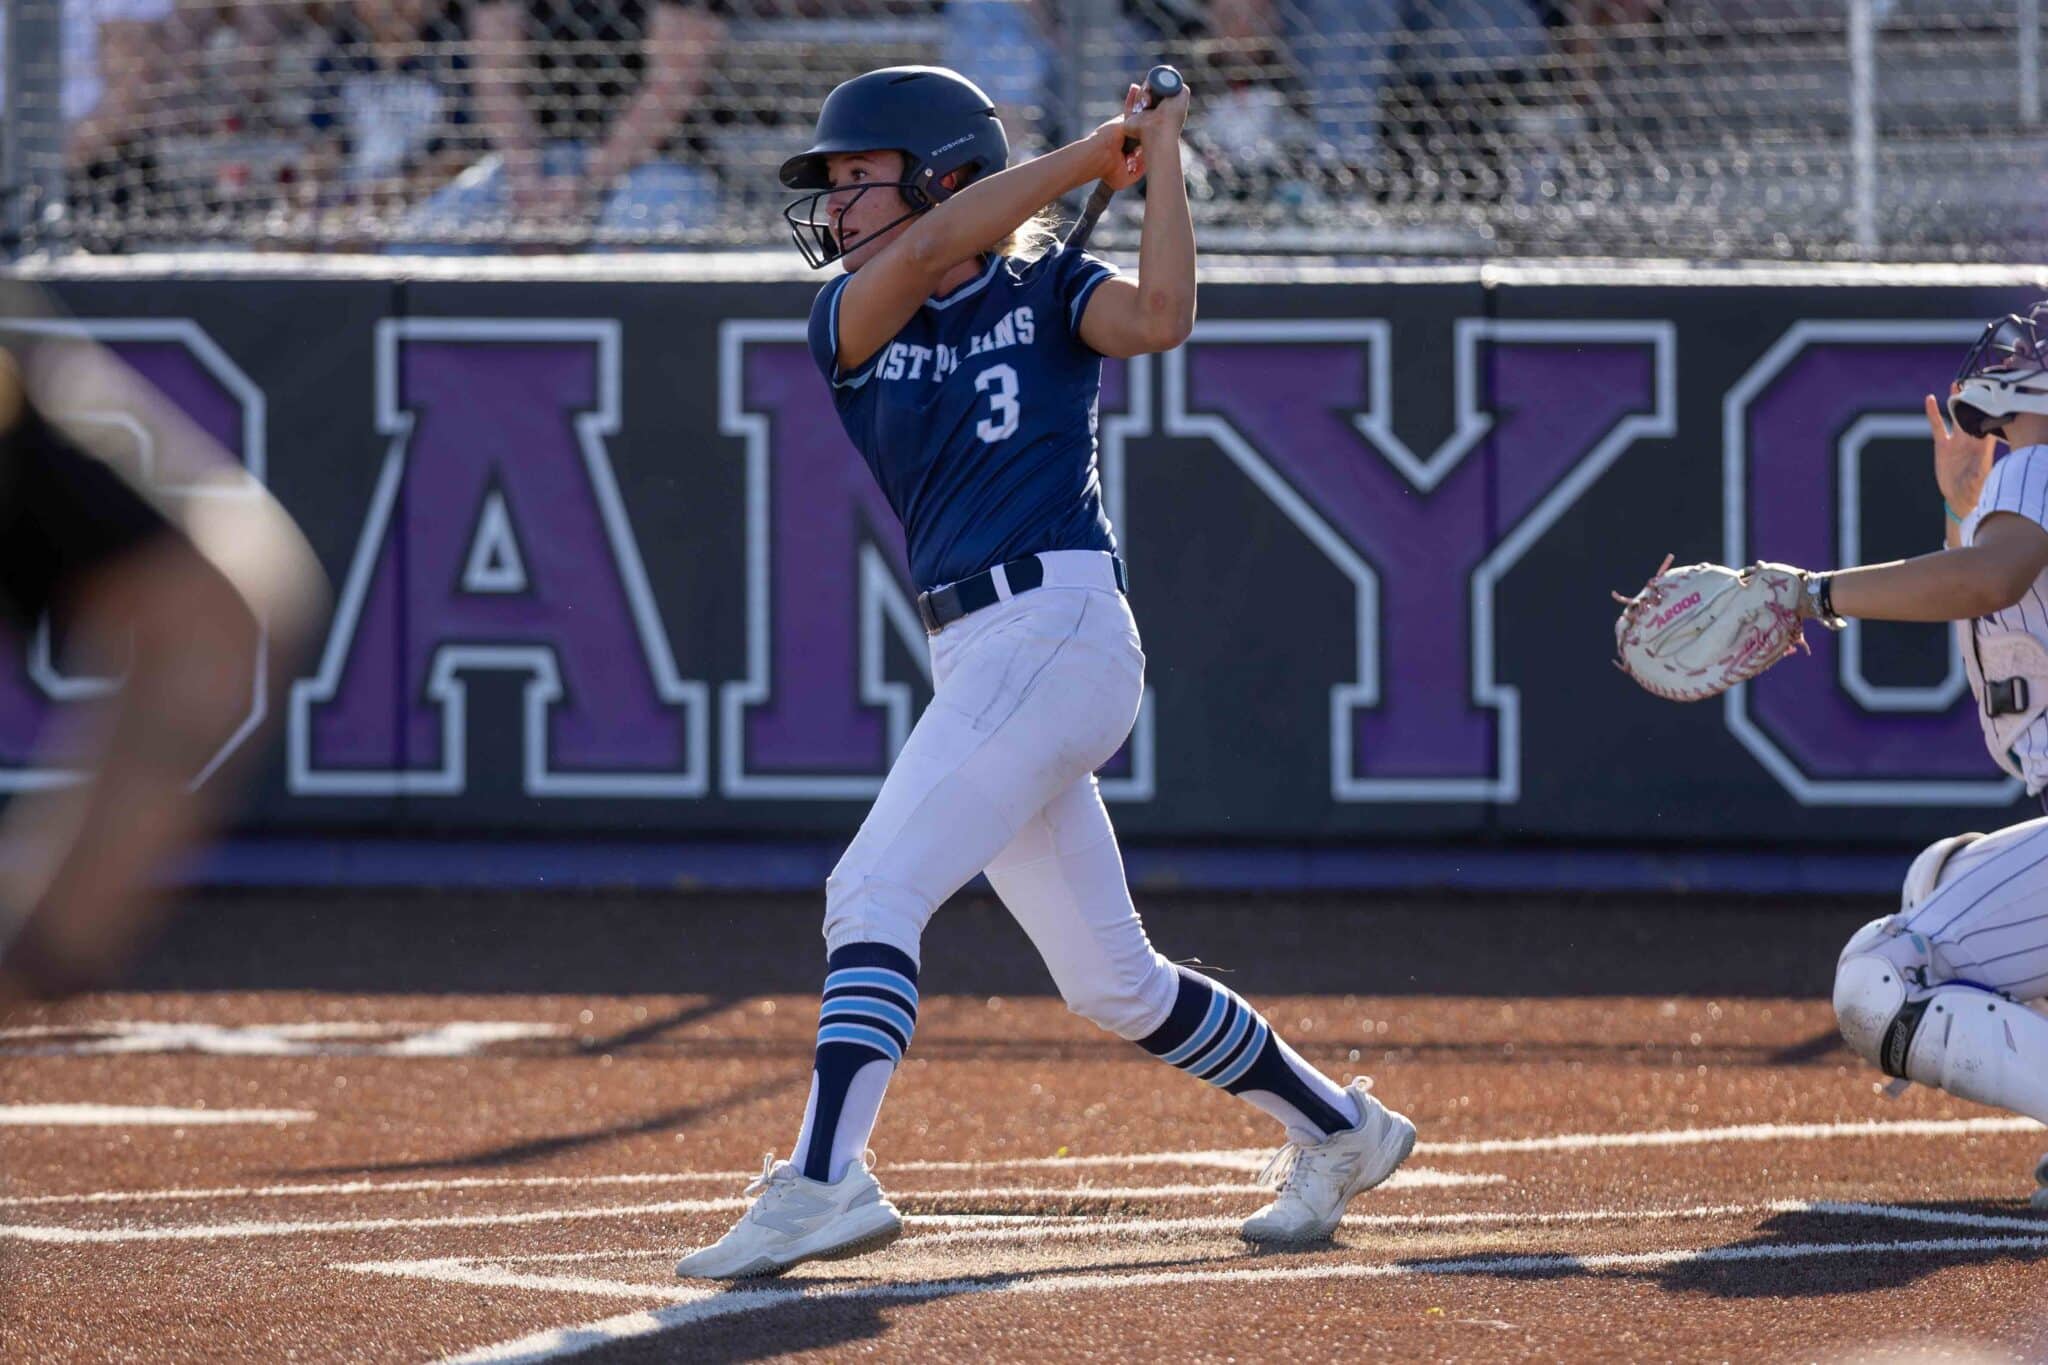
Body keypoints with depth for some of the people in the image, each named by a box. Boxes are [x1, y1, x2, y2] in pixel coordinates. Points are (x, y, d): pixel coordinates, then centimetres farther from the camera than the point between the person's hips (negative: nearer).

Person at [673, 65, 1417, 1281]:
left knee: (877, 889, -20)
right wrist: (1091, 155, -2)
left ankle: (824, 1179, -29)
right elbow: (932, 247, -5)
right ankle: (1339, 1131, 28)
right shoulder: (849, 324, 15)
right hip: (977, 662, 7)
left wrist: (1161, 159, -9)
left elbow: (1159, 319, -17)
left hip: (1058, 626, -7)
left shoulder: (1047, 290, 4)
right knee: (1112, 985, 12)